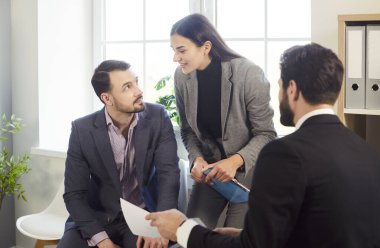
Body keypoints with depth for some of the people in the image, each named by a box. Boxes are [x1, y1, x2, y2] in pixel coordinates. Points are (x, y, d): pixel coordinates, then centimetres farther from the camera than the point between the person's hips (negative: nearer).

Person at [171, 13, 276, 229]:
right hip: (210, 169, 4)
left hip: (248, 171, -4)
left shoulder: (248, 74, -22)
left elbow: (266, 134, -15)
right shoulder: (182, 76, -8)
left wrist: (236, 161, -31)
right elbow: (188, 130, 4)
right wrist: (197, 159, -16)